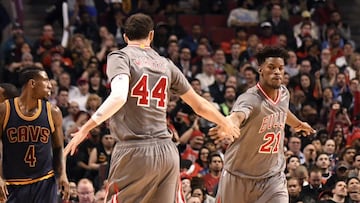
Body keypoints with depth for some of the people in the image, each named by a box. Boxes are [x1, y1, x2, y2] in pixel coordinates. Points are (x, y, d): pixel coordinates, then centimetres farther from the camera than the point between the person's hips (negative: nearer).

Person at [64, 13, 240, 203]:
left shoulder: (121, 57, 0)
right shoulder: (166, 64, 15)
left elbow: (119, 96, -20)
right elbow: (199, 105, 23)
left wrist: (86, 128, -20)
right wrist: (225, 123, 40)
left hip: (134, 151, -5)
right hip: (167, 151, 5)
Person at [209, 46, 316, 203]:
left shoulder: (284, 93, -2)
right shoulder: (251, 99, -25)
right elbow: (237, 116, -49)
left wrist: (298, 124, 45)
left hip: (273, 177, 4)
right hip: (239, 177, -4)